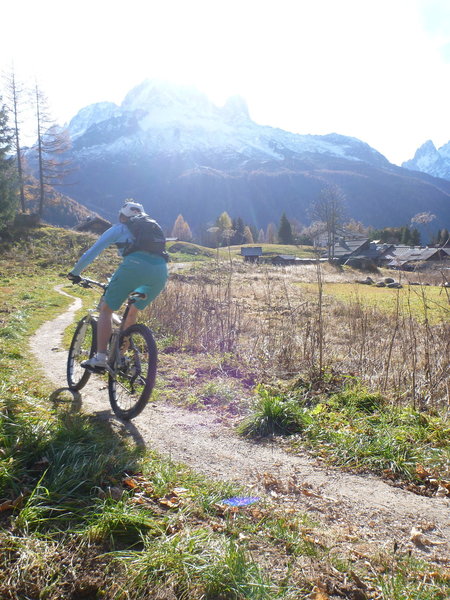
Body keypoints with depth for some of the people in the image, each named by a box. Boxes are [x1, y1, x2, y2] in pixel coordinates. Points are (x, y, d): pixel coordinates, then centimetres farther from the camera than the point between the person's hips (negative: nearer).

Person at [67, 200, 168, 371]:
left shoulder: (118, 229, 23)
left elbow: (92, 252, 17)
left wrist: (75, 273, 30)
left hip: (135, 266, -5)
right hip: (161, 271, 5)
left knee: (106, 309, 9)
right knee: (133, 311, 26)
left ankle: (100, 359, 2)